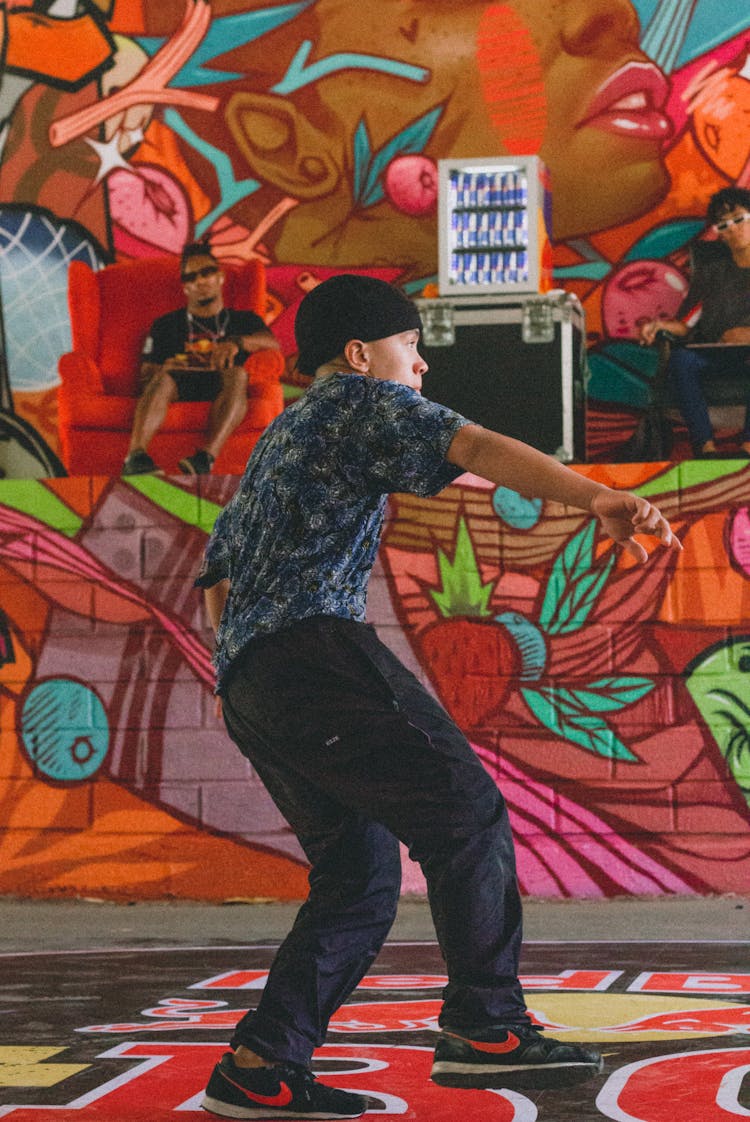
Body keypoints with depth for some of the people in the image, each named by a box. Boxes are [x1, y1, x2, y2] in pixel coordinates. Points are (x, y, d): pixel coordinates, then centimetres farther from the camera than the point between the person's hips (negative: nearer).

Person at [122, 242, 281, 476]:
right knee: (164, 377, -36)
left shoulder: (243, 320, 29)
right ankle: (136, 455, -59)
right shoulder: (166, 325, 29)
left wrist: (238, 342, -15)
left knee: (237, 373, -36)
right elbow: (146, 373, 18)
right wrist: (164, 369, -8)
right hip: (178, 386, 0)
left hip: (222, 386, 0)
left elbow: (271, 343, 7)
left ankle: (206, 457, -56)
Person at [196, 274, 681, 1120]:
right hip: (312, 647, -9)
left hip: (245, 683, 9)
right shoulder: (362, 401, 4)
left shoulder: (277, 438, 32)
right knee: (465, 811, -11)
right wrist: (594, 495, -30)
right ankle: (484, 1026, -16)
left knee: (358, 874, 9)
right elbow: (471, 446, -15)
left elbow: (219, 573, 34)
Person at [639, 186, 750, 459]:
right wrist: (659, 325, -9)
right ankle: (705, 447, -36)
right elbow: (687, 323, 10)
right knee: (680, 359, -31)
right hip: (715, 356, 3)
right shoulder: (712, 269, 16)